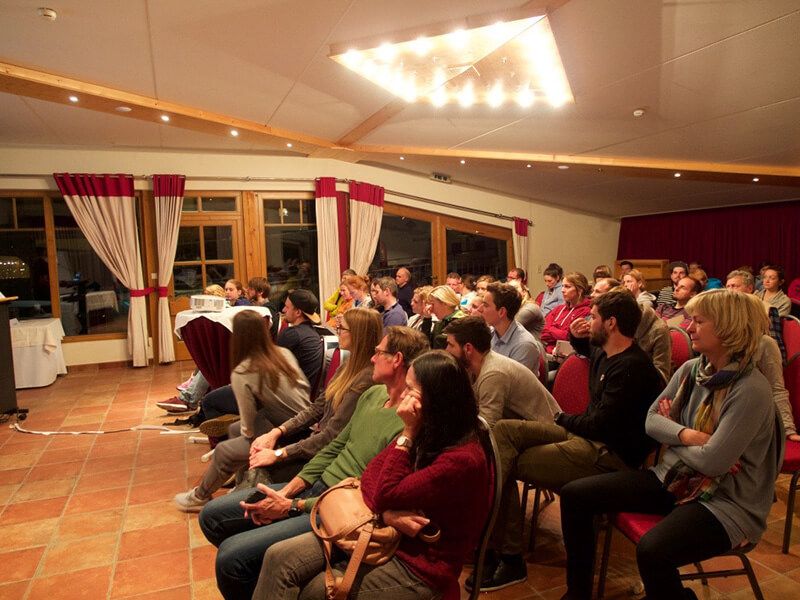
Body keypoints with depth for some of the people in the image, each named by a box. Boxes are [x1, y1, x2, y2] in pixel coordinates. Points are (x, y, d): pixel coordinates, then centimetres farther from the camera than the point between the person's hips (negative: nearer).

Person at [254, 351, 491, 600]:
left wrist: (408, 432, -20)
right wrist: (386, 513, -18)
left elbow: (386, 496, -20)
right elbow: (370, 474, 2)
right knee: (279, 557, -8)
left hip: (418, 568, -7)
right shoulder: (425, 432, 2)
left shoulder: (462, 460, -24)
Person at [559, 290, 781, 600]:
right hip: (674, 478, 7)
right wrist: (686, 434, -16)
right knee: (575, 495, -5)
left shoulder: (751, 389, -20)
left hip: (725, 501, -7)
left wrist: (671, 431, -8)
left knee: (651, 551, -35)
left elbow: (712, 461, -25)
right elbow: (651, 420, 3)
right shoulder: (691, 369, 2)